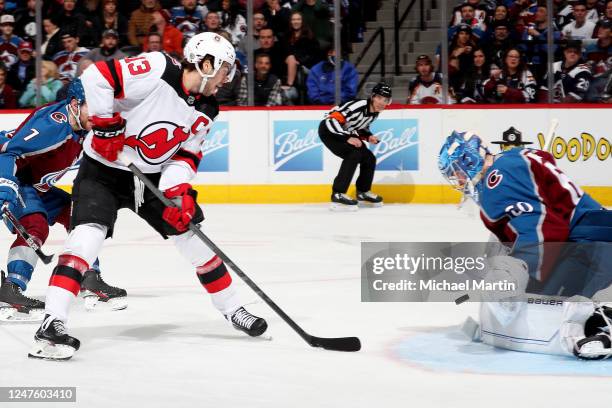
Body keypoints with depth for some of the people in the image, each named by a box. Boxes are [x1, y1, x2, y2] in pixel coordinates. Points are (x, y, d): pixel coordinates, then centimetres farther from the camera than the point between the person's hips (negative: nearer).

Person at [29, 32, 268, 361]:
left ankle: (232, 309, 26)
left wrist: (178, 190, -18)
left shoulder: (205, 111, 1)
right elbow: (97, 76, -27)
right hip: (104, 169, -7)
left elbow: (186, 155, 0)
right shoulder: (158, 70, -23)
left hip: (153, 176, 7)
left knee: (193, 233, 9)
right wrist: (106, 125, -26)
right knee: (89, 233, -25)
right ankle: (52, 324, -29)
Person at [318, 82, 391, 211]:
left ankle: (363, 192, 29)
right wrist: (347, 138, -36)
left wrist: (368, 136, -4)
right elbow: (332, 121, -34)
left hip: (347, 133, 9)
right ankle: (337, 195, -27)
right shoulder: (358, 106, -31)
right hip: (328, 130, -9)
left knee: (369, 159, 7)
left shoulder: (375, 111, -3)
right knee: (353, 155, -27)